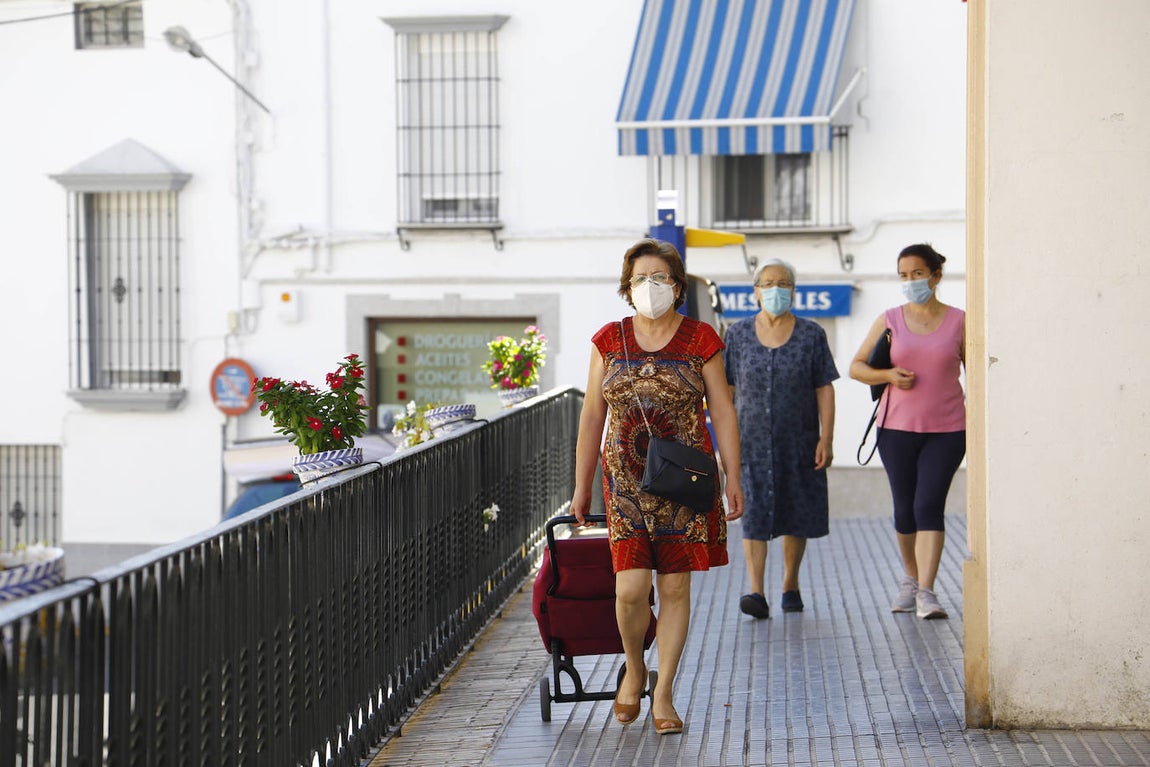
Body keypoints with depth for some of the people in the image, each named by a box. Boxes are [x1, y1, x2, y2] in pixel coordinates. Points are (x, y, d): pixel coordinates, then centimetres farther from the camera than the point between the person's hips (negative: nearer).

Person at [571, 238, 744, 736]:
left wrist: (733, 478, -2)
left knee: (674, 587, 3)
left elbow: (722, 412, 3)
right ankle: (634, 669, 19)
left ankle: (662, 694, 16)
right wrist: (582, 488, 9)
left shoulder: (700, 340, 0)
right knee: (631, 589, -9)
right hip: (626, 480, 1)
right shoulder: (609, 341, 4)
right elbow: (592, 417, 8)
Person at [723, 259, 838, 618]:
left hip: (798, 441, 0)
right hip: (752, 442, 0)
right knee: (754, 514, -10)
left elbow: (825, 390, -1)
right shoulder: (739, 334, 4)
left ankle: (790, 585, 25)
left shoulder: (811, 335, 1)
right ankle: (757, 593, -15)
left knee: (795, 518, 8)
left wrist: (826, 439, -8)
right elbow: (726, 390, 5)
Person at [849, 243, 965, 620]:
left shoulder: (959, 321, 2)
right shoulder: (889, 321, 5)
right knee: (904, 509, 8)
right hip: (897, 428, 2)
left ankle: (926, 592, -14)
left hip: (946, 431, -2)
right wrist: (889, 375, -10)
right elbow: (856, 367, 9)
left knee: (929, 506, -13)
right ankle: (910, 578, 30)